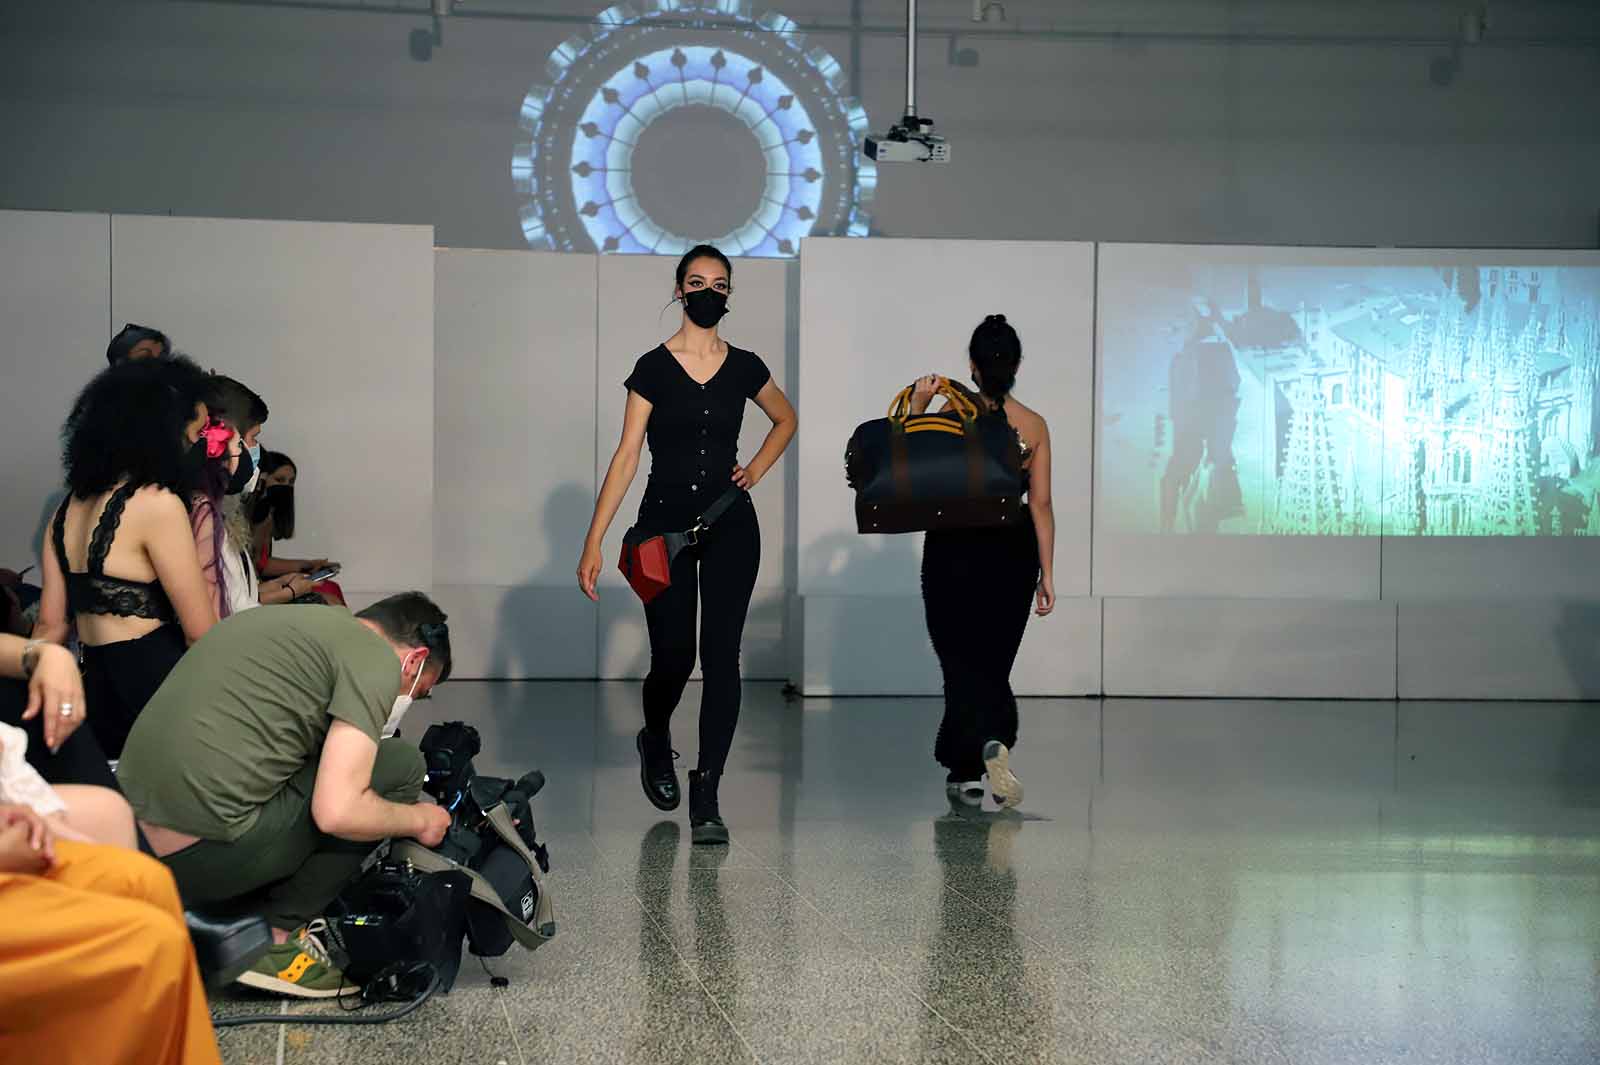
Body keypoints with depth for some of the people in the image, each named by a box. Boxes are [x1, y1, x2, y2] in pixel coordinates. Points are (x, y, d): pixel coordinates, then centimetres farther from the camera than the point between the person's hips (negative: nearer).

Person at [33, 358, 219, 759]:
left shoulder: (68, 509, 11)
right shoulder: (157, 504, -13)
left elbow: (50, 629, 13)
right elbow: (203, 634, -12)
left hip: (94, 694, 8)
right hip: (152, 687, -8)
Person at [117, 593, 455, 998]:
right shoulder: (376, 658, -5)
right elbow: (336, 812, -16)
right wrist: (419, 820, 5)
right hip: (203, 854, -9)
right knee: (401, 766, 2)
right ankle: (276, 937, 3)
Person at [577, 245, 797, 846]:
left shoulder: (744, 367, 6)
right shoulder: (653, 367, -2)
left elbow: (786, 420, 25)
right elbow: (627, 456, -5)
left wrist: (756, 471, 9)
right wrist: (594, 541, -10)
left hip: (730, 524, 2)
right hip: (666, 523, -2)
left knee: (721, 656, -5)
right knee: (673, 657, -2)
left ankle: (706, 795, 0)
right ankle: (655, 743, 32)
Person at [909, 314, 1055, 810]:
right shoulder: (1034, 425, -2)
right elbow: (1041, 504, -2)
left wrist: (917, 406, -6)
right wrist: (1047, 573, 3)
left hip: (954, 551, -2)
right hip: (1013, 552, 2)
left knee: (962, 662, 4)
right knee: (992, 664, 13)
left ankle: (989, 742, -18)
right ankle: (965, 769, 10)